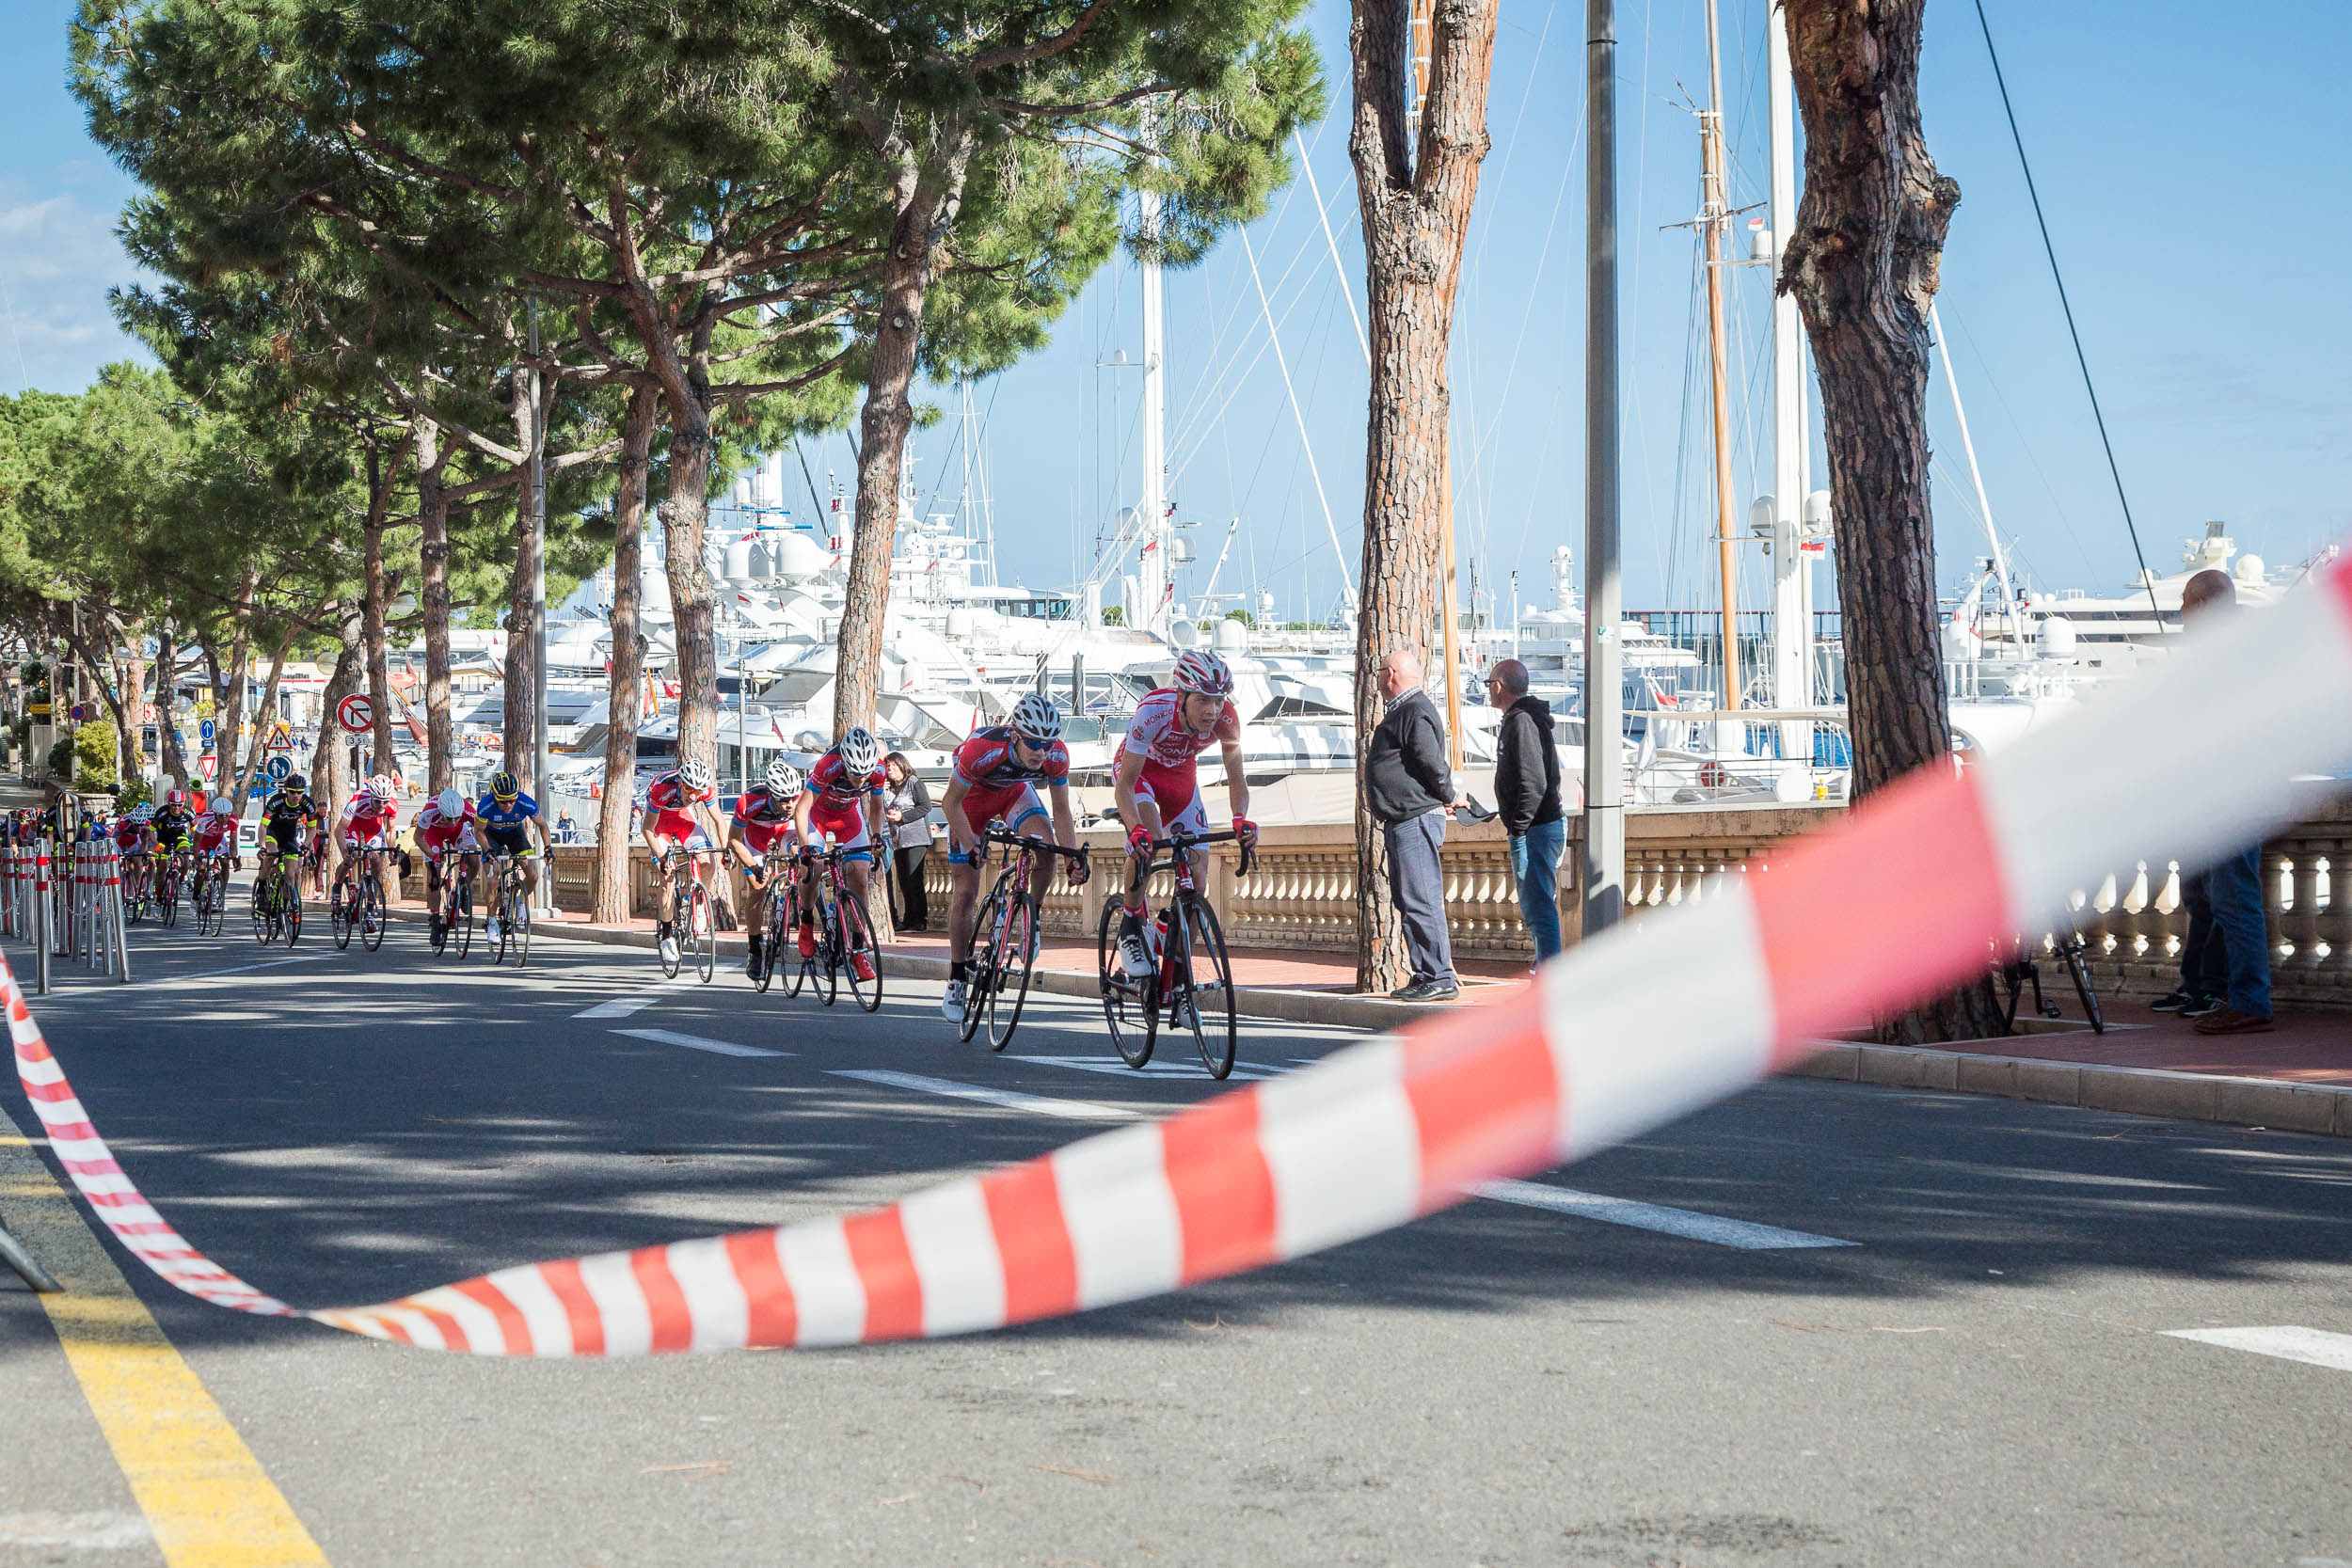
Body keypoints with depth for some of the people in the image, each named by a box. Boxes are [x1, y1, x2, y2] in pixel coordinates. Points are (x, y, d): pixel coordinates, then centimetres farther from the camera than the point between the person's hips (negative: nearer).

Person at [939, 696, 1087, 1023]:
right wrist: (971, 846, -36)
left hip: (1015, 791, 2)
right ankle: (956, 981, 11)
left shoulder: (1057, 756, -30)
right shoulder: (982, 749, -41)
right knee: (964, 893, -5)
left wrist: (1075, 858, -28)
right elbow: (952, 803, -26)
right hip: (973, 795, -2)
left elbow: (1061, 812, -16)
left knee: (1045, 847, -29)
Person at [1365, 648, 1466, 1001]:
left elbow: (1432, 763, -19)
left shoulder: (1414, 712, -14)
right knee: (1410, 901, 12)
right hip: (1403, 822, 11)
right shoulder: (1404, 710, 20)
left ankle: (1440, 978, -11)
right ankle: (1425, 977, 16)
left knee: (1421, 901, -11)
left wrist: (1449, 798, -5)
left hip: (1416, 820, -11)